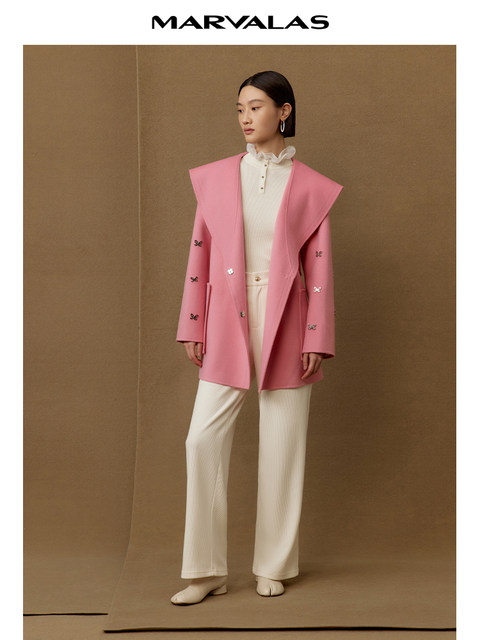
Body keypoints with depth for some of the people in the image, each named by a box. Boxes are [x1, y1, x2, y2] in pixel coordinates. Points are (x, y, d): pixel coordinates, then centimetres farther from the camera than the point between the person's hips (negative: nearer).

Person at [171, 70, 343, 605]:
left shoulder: (311, 187, 2)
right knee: (203, 440, -6)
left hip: (285, 326, -1)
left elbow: (319, 267, 1)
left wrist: (317, 341, -3)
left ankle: (273, 566, 20)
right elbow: (199, 255, 8)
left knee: (282, 446, 4)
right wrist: (193, 328, 4)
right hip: (229, 325, 2)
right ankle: (207, 571, 6)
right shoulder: (216, 177, 8)